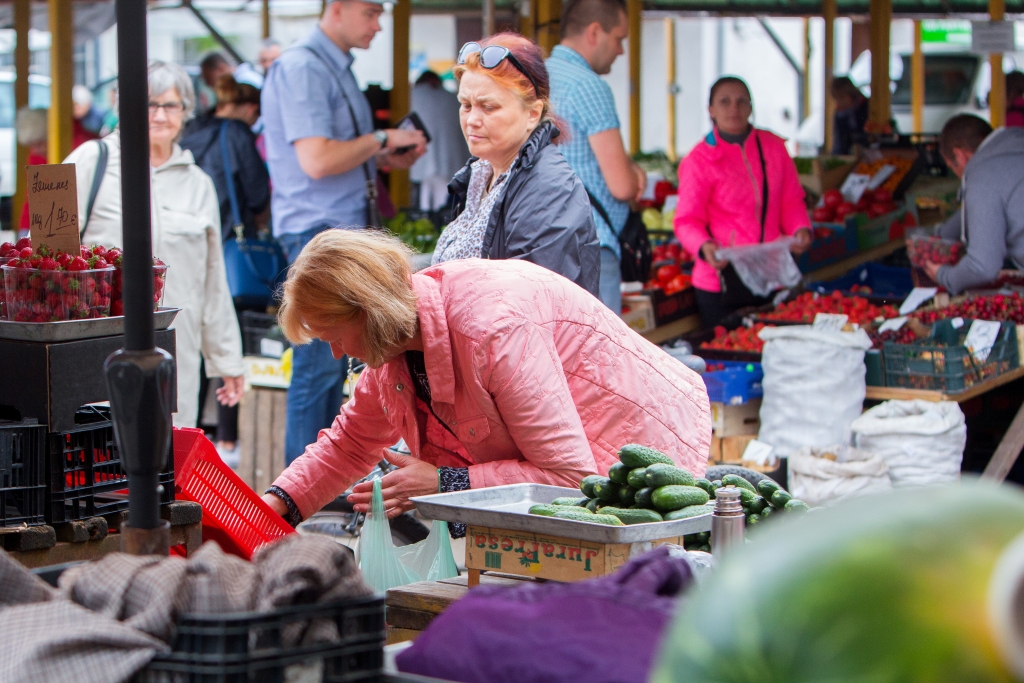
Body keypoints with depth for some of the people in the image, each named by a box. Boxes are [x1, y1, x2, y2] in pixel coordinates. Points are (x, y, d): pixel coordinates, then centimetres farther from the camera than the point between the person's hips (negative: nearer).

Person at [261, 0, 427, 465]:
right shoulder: (301, 68, -14)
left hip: (346, 226, 10)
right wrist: (382, 140, -11)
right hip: (317, 230, -10)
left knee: (333, 363, 11)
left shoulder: (338, 69, 18)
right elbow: (317, 160, -22)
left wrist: (387, 159, 10)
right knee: (320, 364, -8)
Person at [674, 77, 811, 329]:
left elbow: (791, 201, 14)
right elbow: (687, 221, -6)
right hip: (723, 281, -4)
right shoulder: (699, 160, -4)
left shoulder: (773, 147, 9)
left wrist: (801, 229, -6)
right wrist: (704, 246, -25)